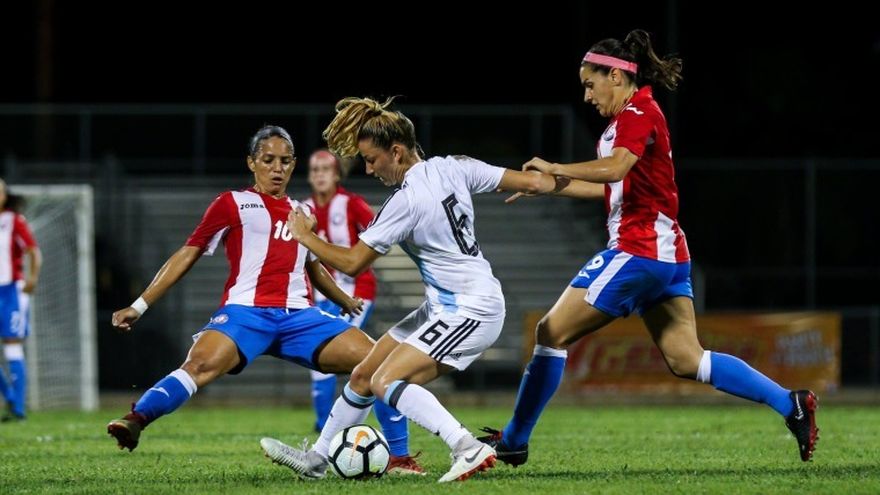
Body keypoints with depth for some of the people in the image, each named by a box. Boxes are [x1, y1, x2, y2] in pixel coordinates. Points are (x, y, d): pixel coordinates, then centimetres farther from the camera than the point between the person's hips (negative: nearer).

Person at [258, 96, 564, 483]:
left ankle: (469, 449, -31)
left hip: (471, 312, -10)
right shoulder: (454, 168, 0)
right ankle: (316, 459, 27)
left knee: (385, 382, -22)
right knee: (363, 375, 14)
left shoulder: (406, 202, -21)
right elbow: (531, 182, 1)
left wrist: (304, 235, 2)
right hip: (445, 307, 10)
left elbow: (352, 263, -12)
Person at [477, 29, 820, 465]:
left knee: (552, 332, -3)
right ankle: (790, 404, -1)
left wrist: (554, 168, -19)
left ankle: (513, 441, 2)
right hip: (667, 254, 10)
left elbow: (614, 168, -29)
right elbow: (612, 187, 27)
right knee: (686, 361, 6)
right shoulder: (633, 117, 19)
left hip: (638, 250, -10)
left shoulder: (638, 114, -11)